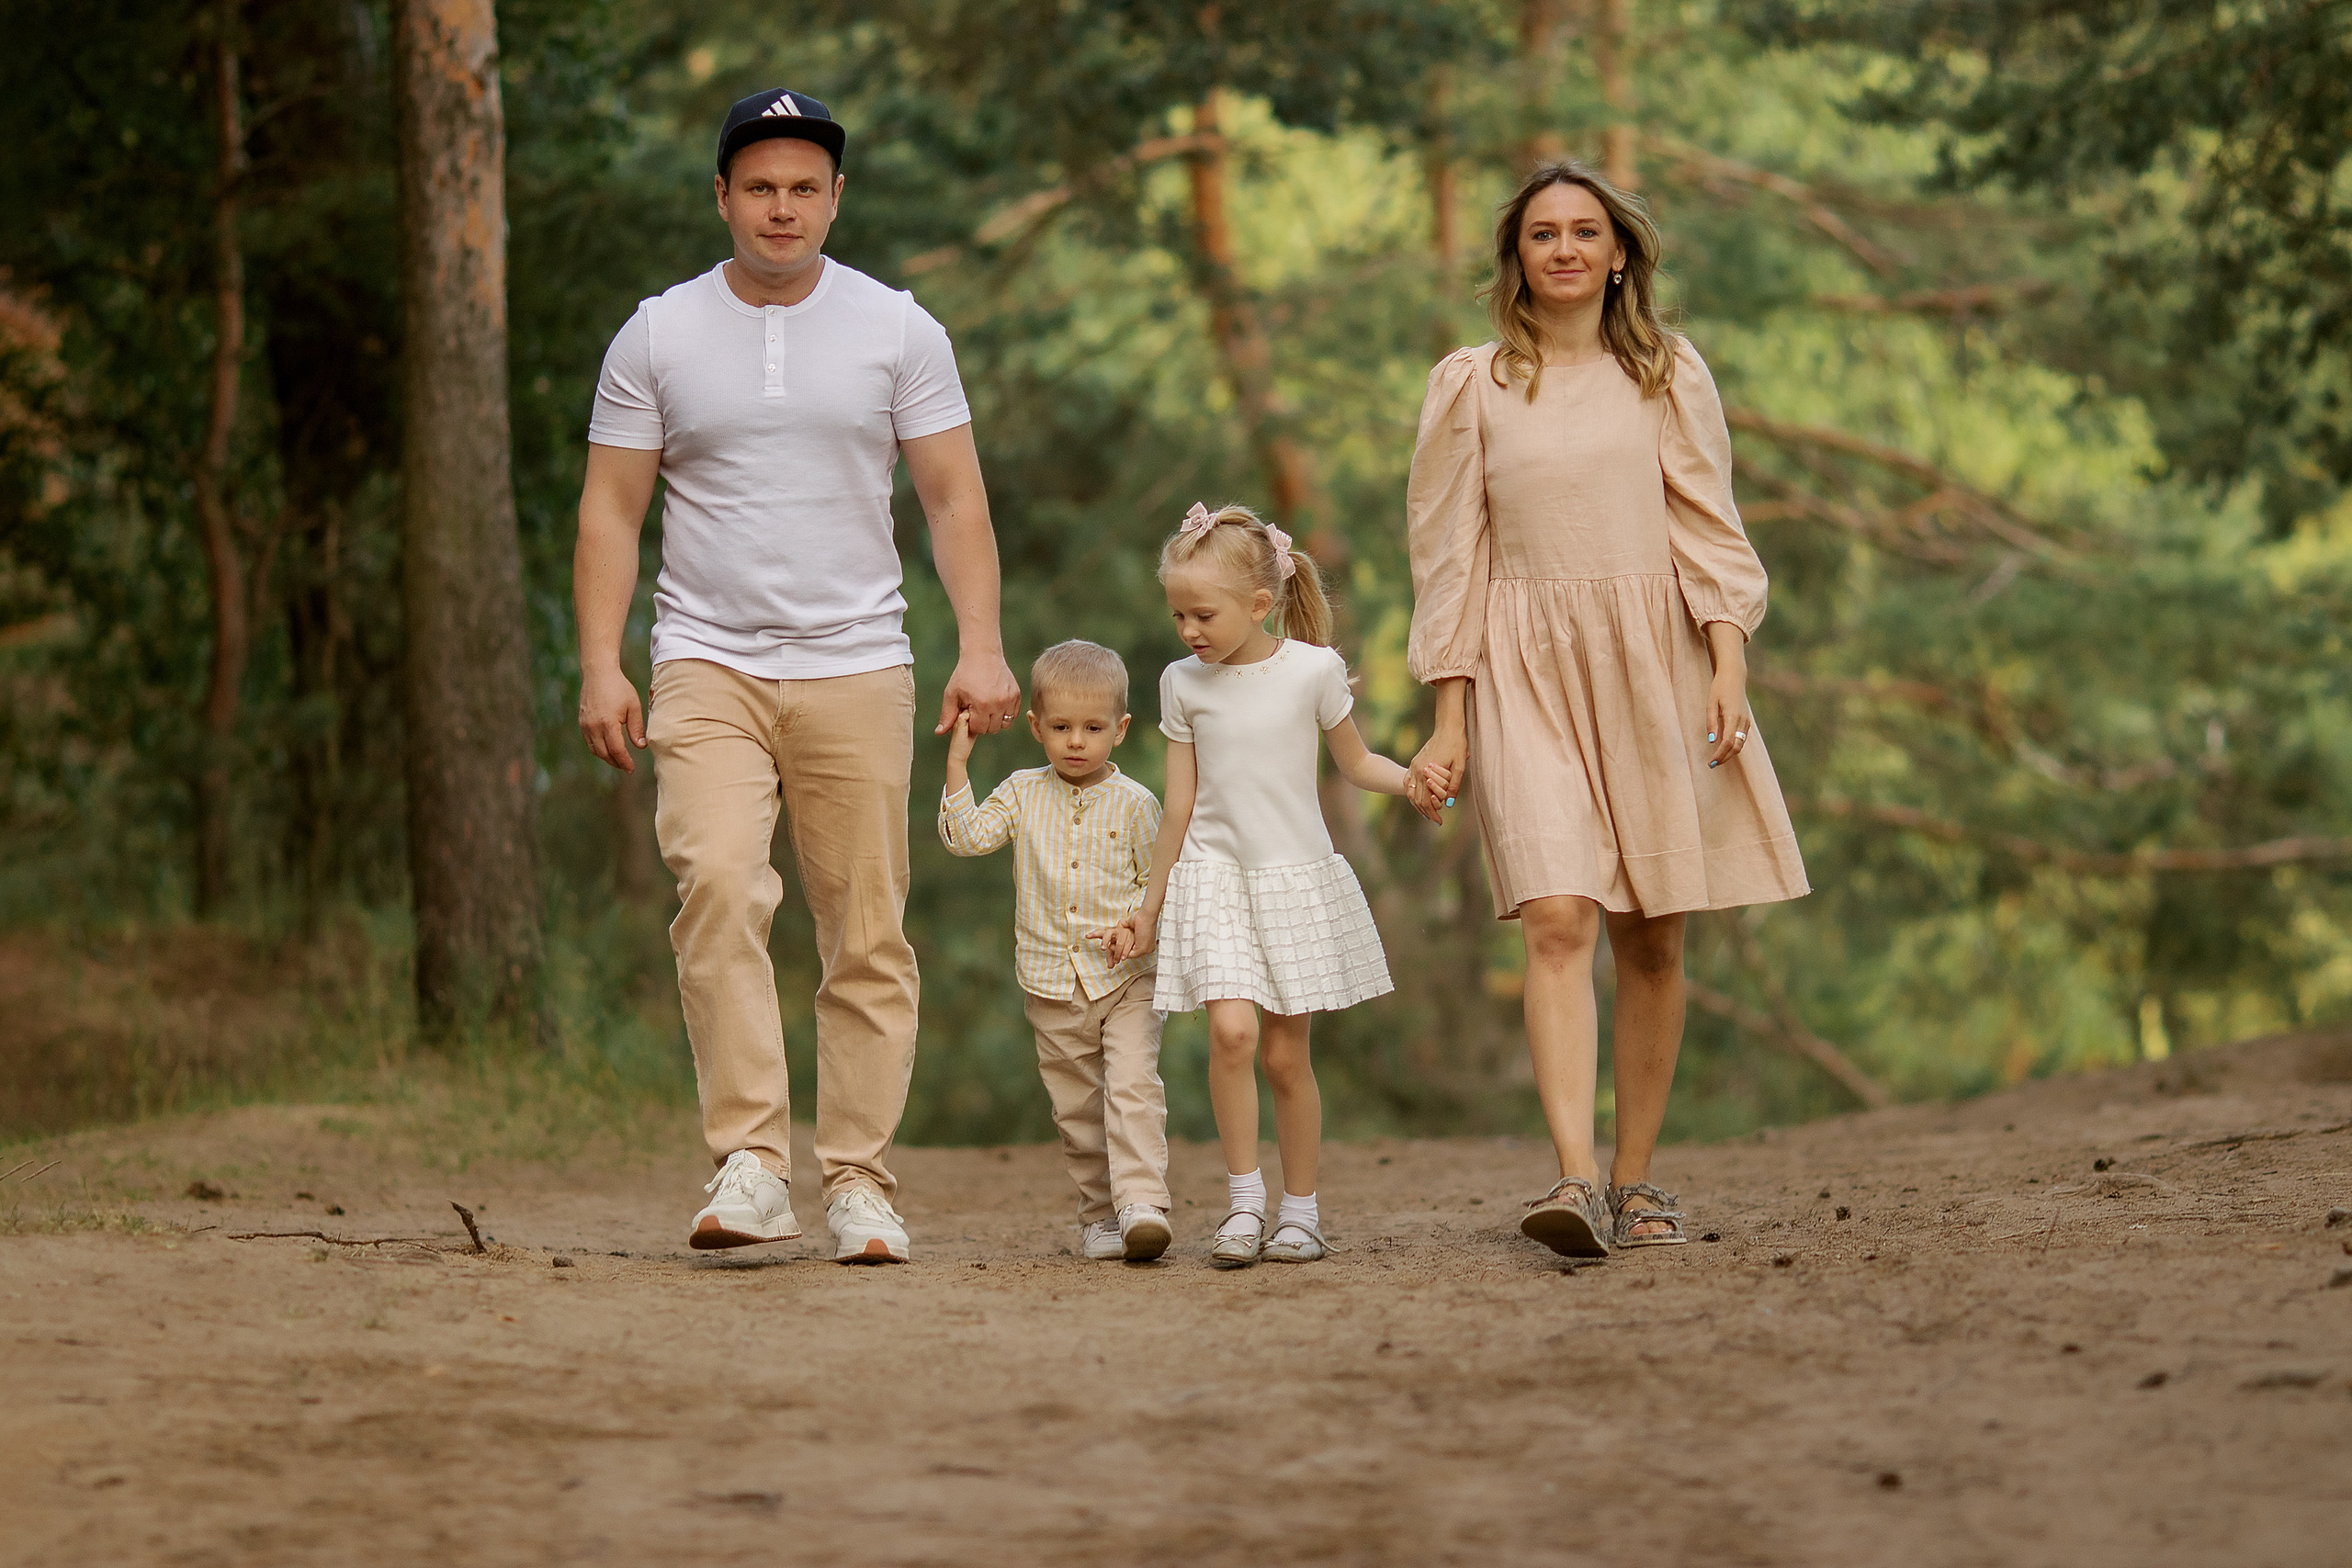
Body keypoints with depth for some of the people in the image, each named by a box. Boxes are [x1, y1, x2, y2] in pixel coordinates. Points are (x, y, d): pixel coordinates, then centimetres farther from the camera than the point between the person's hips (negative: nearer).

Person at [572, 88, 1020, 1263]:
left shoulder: (897, 330, 6)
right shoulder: (658, 336, 6)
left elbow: (954, 499, 6)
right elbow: (611, 511, 7)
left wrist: (981, 647, -6)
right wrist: (600, 663, -4)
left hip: (856, 669, 1)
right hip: (709, 666, -1)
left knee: (868, 937, -1)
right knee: (718, 884, -22)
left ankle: (859, 1185, 7)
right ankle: (749, 1163, -21)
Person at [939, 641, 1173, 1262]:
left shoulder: (1134, 804, -2)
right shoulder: (1024, 794, 5)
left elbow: (1156, 880, 2)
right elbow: (967, 836, -5)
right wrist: (957, 761, -11)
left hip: (1125, 977, -3)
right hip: (1052, 983, 3)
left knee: (1133, 1086, -19)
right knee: (1077, 1108, 9)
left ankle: (1142, 1203, -26)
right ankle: (1099, 1214, 18)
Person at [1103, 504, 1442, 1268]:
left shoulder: (1313, 669, -4)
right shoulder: (1184, 684, 3)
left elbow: (1354, 761, 9)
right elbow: (1179, 808, 10)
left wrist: (1407, 780, -13)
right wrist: (1149, 911, 14)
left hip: (1297, 880, -1)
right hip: (1214, 881, 1)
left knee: (1285, 1053, 2)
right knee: (1231, 1029, -19)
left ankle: (1300, 1210, 17)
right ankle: (1244, 1201, -8)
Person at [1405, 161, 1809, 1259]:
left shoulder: (1666, 377, 10)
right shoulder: (1472, 387, 7)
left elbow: (1709, 529, 7)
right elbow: (1450, 557, 7)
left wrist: (1728, 664, -6)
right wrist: (1449, 717, 1)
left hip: (1652, 666, 2)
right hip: (1525, 673, -2)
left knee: (1651, 939, 2)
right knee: (1556, 919, -17)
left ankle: (1635, 1180, 11)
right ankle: (1574, 1180, -27)